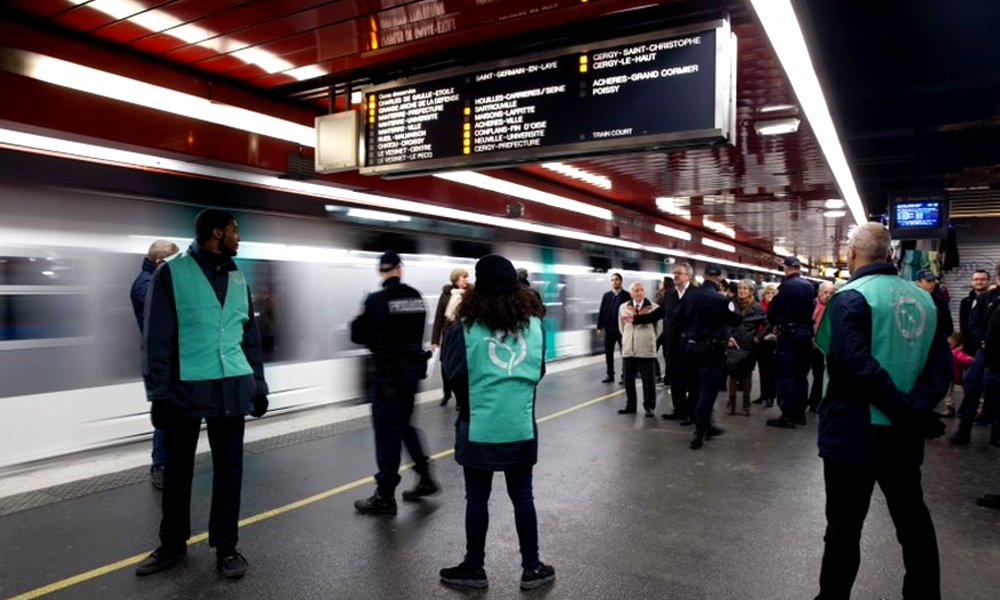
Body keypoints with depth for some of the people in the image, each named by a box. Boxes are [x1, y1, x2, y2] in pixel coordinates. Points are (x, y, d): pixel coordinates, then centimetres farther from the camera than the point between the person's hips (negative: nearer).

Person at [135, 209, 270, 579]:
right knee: (177, 471, 13)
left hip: (231, 389, 4)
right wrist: (159, 393, -11)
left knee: (229, 471, 10)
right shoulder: (172, 273, -5)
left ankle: (226, 546, 24)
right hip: (184, 389, -4)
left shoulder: (238, 280, 11)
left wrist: (258, 386, 13)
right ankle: (173, 544, 32)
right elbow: (156, 339, -7)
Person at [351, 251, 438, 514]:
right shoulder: (416, 297, 2)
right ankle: (425, 478, 26)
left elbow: (358, 336, -8)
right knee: (405, 425, 22)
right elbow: (416, 332, 9)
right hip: (413, 367, 6)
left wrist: (358, 320, 12)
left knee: (387, 432, 3)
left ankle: (385, 496, 12)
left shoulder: (376, 300, -15)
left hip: (389, 372, -6)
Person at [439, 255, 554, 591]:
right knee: (522, 496, 13)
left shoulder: (466, 327, -11)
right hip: (521, 427, 3)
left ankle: (474, 568, 24)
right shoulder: (534, 324, 0)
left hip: (479, 427, -2)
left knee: (477, 498, 10)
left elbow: (454, 375, -4)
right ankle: (531, 568, 24)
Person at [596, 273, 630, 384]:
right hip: (609, 328, 4)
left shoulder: (626, 295, -2)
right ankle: (610, 375, 16)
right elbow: (601, 311, 7)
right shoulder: (606, 295, 9)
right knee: (608, 353, 7)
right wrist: (599, 327, 1)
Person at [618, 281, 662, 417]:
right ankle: (630, 405, 21)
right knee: (628, 379, 9)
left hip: (646, 350, -3)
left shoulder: (653, 308, -5)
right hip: (628, 350, 3)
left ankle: (649, 406, 15)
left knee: (648, 380, 3)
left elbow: (658, 328, 6)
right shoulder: (623, 308, 5)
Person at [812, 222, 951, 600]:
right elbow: (941, 362, 0)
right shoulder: (923, 299, 8)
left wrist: (905, 409, -18)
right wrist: (917, 408, -10)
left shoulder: (850, 297, -13)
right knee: (913, 519, 19)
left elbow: (857, 363, -26)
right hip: (903, 435, 6)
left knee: (844, 526, 4)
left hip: (854, 433, -6)